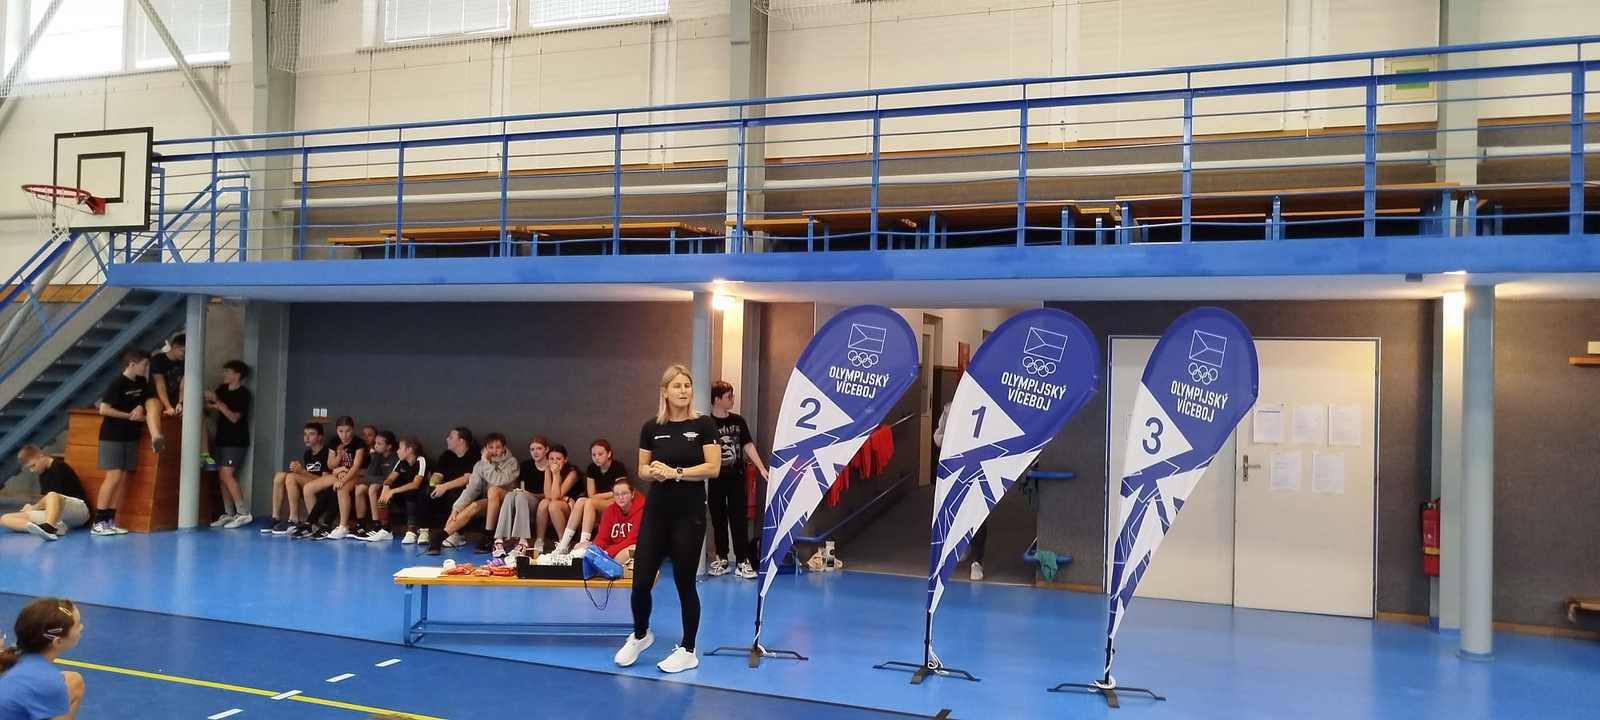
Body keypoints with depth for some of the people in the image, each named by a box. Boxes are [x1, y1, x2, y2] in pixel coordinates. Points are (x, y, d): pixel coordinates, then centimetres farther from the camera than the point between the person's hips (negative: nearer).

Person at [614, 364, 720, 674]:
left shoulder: (703, 425, -5)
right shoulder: (651, 427, 4)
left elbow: (713, 467, -10)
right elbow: (643, 470, 10)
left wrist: (675, 473, -17)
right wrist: (653, 472, -13)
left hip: (689, 513, -3)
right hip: (656, 511, 3)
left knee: (684, 582, 3)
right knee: (641, 580, 2)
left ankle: (688, 651, 19)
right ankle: (640, 634, 31)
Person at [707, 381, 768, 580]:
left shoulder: (738, 421, 4)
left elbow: (748, 446, 5)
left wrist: (761, 468, -3)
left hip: (737, 478, 2)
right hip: (715, 480, -2)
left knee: (739, 519, -1)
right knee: (718, 520, 9)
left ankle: (743, 562, 0)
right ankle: (721, 560, 19)